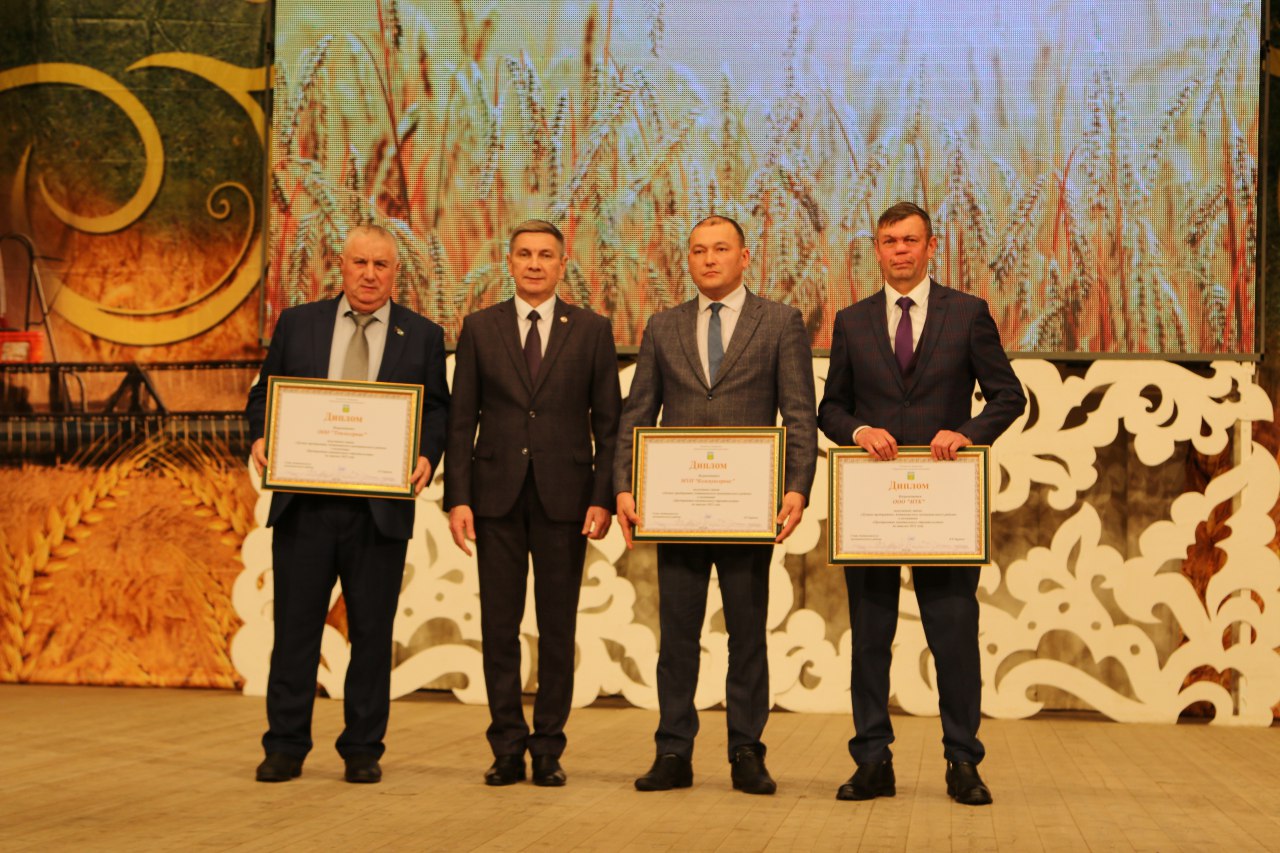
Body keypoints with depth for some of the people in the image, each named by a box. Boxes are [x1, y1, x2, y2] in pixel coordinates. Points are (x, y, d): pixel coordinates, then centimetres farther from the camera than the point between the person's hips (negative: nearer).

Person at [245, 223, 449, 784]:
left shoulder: (422, 336, 8)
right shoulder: (297, 324, 10)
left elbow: (437, 410, 6)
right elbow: (263, 394, 12)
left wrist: (427, 456, -13)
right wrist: (260, 438, -8)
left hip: (381, 509, 0)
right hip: (304, 505, 1)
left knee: (372, 632, 5)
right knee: (295, 627, 4)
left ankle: (363, 749, 16)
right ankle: (285, 747, 13)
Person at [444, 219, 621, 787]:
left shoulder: (591, 331, 6)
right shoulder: (480, 329, 8)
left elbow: (608, 423, 4)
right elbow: (461, 420, 5)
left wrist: (603, 498, -5)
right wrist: (457, 497, -4)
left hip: (563, 497, -1)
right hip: (497, 495, 1)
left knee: (557, 628, 3)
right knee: (499, 625, 3)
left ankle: (548, 750, 12)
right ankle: (507, 748, 12)